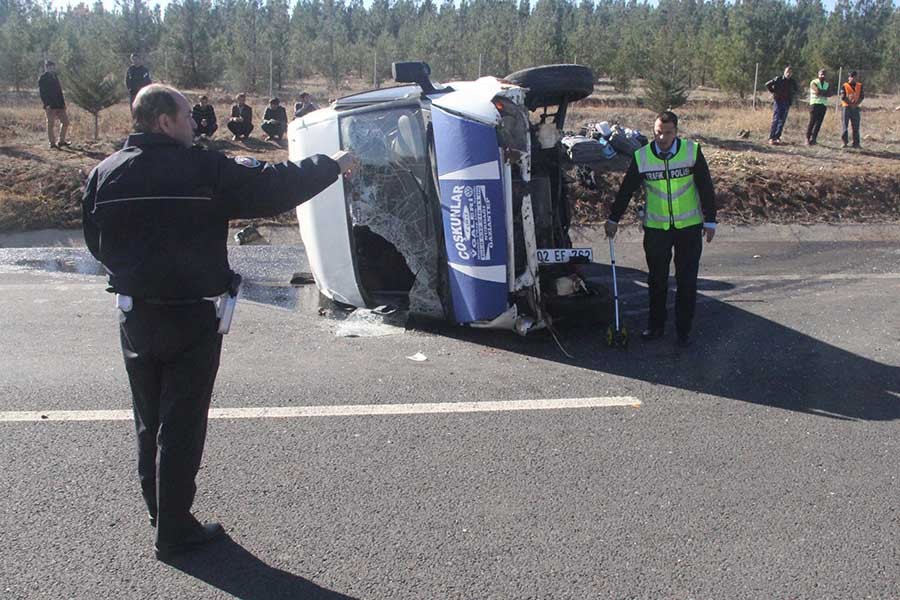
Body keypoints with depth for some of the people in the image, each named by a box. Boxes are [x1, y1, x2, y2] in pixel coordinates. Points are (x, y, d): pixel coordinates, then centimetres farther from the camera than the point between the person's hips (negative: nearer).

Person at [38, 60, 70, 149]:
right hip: (50, 106, -7)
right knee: (51, 124, -1)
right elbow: (42, 92, -11)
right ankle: (52, 143, 5)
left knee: (65, 121, 6)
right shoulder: (42, 78, -5)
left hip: (59, 105, 7)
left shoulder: (54, 77, 17)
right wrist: (46, 104, -21)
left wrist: (63, 103, 13)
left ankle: (62, 140, 16)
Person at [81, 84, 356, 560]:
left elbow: (95, 241, 9)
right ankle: (174, 531, 12)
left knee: (149, 421, 19)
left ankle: (159, 511, 34)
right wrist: (332, 165, 2)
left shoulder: (104, 173, 0)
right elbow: (275, 186, -11)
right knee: (181, 425, 4)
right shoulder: (205, 170, -16)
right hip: (191, 318, -5)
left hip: (135, 317, 6)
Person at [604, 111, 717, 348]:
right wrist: (613, 219, 9)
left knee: (687, 281, 4)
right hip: (655, 228, 1)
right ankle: (656, 325, 22)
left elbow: (706, 188, -1)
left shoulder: (692, 152, -7)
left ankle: (684, 329, 15)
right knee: (657, 279, 8)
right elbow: (626, 190, 5)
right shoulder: (642, 157, -5)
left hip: (689, 227, -1)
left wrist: (710, 221, -1)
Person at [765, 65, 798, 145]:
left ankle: (777, 137, 11)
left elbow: (795, 90, 24)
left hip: (786, 103, 4)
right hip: (778, 101, -4)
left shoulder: (792, 82, 6)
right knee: (775, 120, -9)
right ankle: (771, 138, -9)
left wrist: (791, 95, 8)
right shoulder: (778, 79, -6)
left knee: (782, 121, 5)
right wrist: (773, 92, -4)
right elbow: (768, 84, -4)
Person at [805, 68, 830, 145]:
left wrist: (821, 93, -8)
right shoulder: (814, 82, 1)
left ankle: (813, 139, 1)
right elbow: (818, 91, -15)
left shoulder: (827, 84, 18)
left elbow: (829, 94, 1)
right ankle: (807, 138, -1)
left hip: (823, 105, 5)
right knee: (812, 122, -8)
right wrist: (825, 92, -1)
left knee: (818, 123, 0)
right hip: (815, 104, -5)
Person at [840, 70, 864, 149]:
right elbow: (843, 97, -9)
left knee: (856, 126, 3)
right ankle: (844, 142, 1)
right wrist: (850, 103, -17)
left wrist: (857, 103, -12)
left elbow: (862, 96, 5)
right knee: (845, 126, -3)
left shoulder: (860, 86, 10)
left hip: (855, 108, 3)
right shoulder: (844, 86, 1)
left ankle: (856, 143, 7)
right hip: (846, 107, -3)